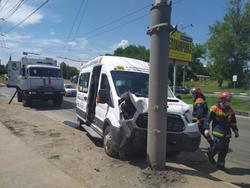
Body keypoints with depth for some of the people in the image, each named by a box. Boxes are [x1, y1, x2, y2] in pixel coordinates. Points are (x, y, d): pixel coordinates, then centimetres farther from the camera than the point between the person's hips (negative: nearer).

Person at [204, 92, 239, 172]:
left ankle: (220, 165, 23)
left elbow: (233, 122, 20)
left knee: (224, 150, 8)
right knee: (218, 147, -10)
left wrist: (235, 130, 14)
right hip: (217, 132, -6)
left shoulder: (230, 110, 8)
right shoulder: (215, 108, -9)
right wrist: (206, 128, -14)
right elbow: (208, 119, -7)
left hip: (226, 133, 6)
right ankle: (210, 154, 23)